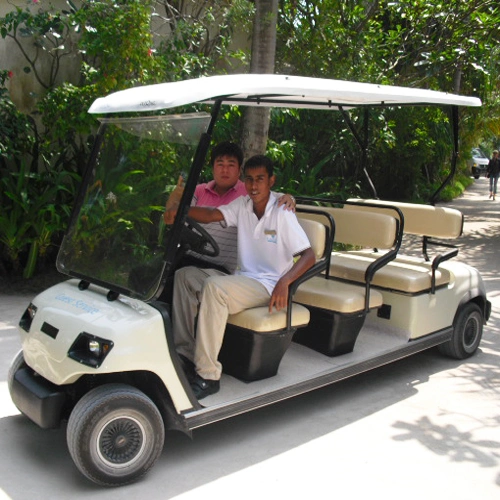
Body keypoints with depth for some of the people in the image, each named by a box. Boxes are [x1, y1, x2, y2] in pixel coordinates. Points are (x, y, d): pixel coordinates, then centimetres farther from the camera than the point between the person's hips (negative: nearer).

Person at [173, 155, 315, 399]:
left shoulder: (282, 212, -10)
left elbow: (309, 255, -15)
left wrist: (284, 283, -31)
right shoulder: (242, 204, 7)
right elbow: (212, 215, -10)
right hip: (241, 277, 7)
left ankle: (208, 376, -28)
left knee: (214, 286, -31)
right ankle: (185, 353, 0)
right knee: (184, 275, -3)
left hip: (268, 285, -7)